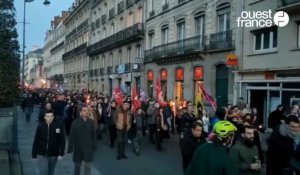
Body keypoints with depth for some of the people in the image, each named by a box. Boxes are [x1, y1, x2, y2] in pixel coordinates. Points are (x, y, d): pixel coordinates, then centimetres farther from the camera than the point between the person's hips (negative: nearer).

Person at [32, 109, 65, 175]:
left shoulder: (58, 126, -9)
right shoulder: (40, 126, -9)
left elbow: (62, 141, -6)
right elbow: (36, 141, -4)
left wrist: (61, 153, -10)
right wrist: (34, 154, -1)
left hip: (53, 155, 1)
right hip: (42, 155, -1)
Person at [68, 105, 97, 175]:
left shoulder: (91, 122, -6)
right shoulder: (75, 122, -10)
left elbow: (94, 135, 0)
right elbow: (71, 136, -8)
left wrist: (94, 146, 0)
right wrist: (70, 148, -9)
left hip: (88, 148, 0)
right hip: (78, 148, 0)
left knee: (88, 167, 5)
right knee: (77, 166, 18)